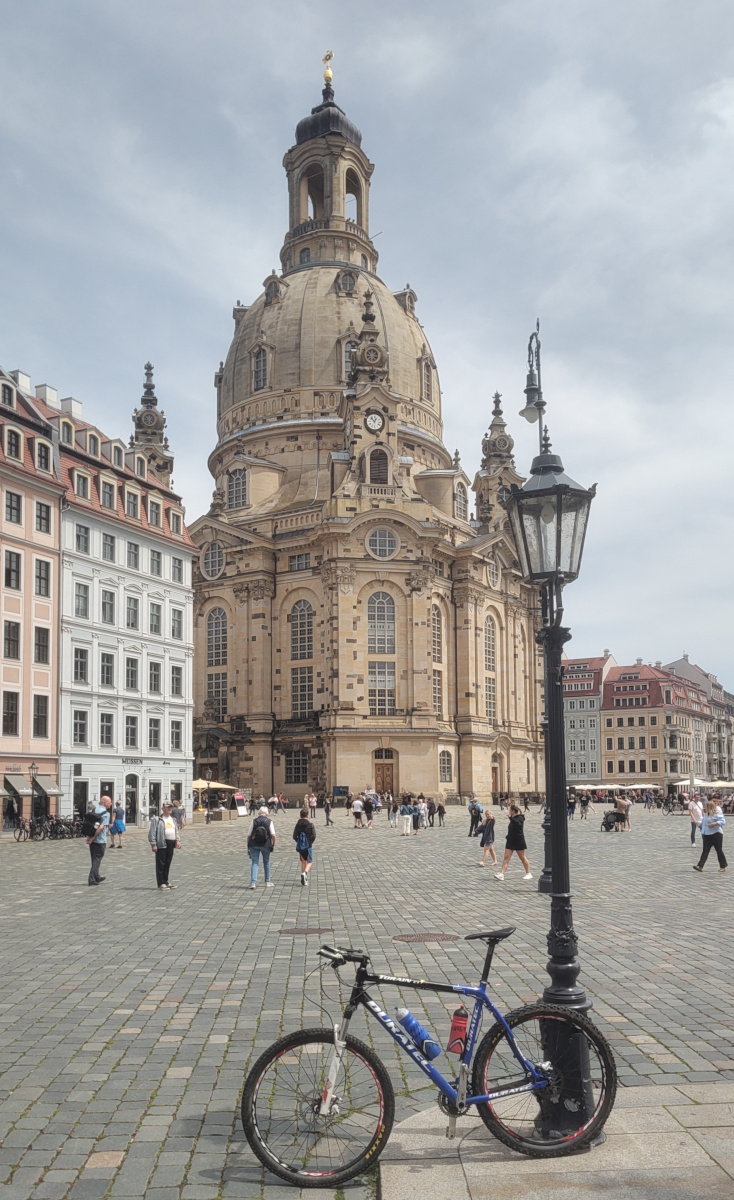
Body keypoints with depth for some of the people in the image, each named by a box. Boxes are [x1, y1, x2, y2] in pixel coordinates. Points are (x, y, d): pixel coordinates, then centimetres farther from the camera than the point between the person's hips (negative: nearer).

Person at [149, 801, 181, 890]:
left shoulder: (172, 819, 19)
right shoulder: (157, 819, -6)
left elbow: (176, 831, 27)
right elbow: (152, 832, -10)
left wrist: (177, 840, 11)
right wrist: (153, 844, -16)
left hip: (171, 844, 8)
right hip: (162, 844, -8)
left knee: (168, 864, 13)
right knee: (160, 865, -4)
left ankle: (165, 882, 23)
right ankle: (161, 884, 0)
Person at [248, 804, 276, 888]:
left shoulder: (254, 821, 0)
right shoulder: (269, 821, -1)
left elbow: (249, 834, -2)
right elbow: (273, 834, -10)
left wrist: (248, 846, 6)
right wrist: (273, 844, 2)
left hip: (254, 844, 0)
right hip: (266, 845, 0)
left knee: (254, 863, 3)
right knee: (266, 862, 17)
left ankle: (253, 882, -10)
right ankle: (267, 882, 26)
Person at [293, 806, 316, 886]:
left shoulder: (298, 824, -1)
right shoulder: (310, 824, -9)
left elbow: (294, 836, 0)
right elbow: (313, 836, -10)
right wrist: (310, 842, 7)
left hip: (300, 846, 3)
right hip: (308, 846, -3)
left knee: (303, 862, 16)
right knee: (310, 862, 6)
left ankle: (304, 879, 14)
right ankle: (305, 873, -23)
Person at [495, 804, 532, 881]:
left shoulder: (520, 818, -13)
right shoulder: (513, 819, 13)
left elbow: (517, 823, -36)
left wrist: (510, 817, -44)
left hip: (519, 841, -8)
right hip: (510, 841, 8)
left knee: (522, 857, 5)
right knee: (506, 857, -3)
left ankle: (528, 874, 19)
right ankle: (501, 874, -9)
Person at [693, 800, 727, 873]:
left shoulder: (717, 813, -12)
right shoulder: (707, 814, 13)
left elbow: (723, 821, -22)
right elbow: (704, 821, 27)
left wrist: (713, 824, -27)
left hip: (716, 834, -7)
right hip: (707, 835, 7)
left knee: (719, 850, 4)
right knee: (705, 850, 0)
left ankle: (723, 866, 19)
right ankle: (700, 866, -8)